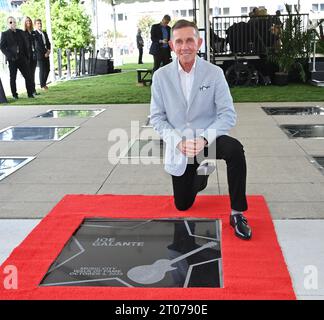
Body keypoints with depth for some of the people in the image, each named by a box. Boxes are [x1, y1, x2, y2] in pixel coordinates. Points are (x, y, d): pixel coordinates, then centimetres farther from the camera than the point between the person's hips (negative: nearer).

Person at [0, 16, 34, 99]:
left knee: (28, 76, -3)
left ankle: (30, 93, 1)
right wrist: (10, 56, -14)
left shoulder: (20, 32, 13)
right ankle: (14, 95, 12)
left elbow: (25, 44, 16)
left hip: (22, 58, 3)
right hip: (12, 59, -3)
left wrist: (26, 55, 6)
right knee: (13, 78, 3)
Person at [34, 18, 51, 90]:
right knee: (42, 70, -6)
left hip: (46, 54, 7)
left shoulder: (45, 33, 17)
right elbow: (37, 45, -14)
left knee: (47, 69, 6)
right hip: (40, 54, -7)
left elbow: (48, 43, 16)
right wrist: (44, 52, -16)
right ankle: (42, 85, 3)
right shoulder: (34, 34, -6)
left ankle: (44, 83, 21)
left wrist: (49, 50, -3)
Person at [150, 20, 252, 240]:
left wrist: (204, 139, -28)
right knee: (183, 205, 12)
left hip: (208, 139, -2)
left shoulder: (214, 73, -9)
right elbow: (157, 117, -3)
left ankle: (237, 214, -20)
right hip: (179, 148, 2)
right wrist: (179, 142, -19)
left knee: (234, 149, -36)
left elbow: (228, 114, -13)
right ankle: (201, 172, 46)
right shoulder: (161, 76, -6)